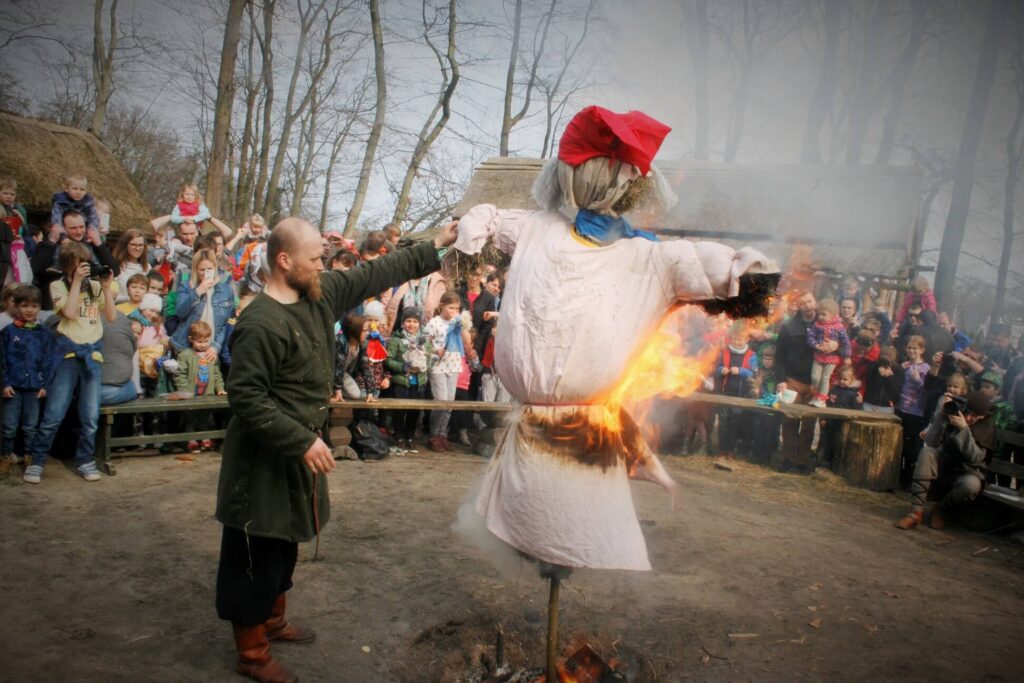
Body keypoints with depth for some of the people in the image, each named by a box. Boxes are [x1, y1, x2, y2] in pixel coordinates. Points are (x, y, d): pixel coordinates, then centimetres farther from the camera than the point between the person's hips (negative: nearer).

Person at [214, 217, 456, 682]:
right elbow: (245, 397, -25)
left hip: (297, 454, 9)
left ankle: (273, 621, 42)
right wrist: (303, 441, -25)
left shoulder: (321, 295, 0)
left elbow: (376, 276, 7)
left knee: (284, 545, 23)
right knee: (256, 556, 6)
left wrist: (436, 247, 5)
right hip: (264, 461, -8)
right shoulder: (261, 324, -24)